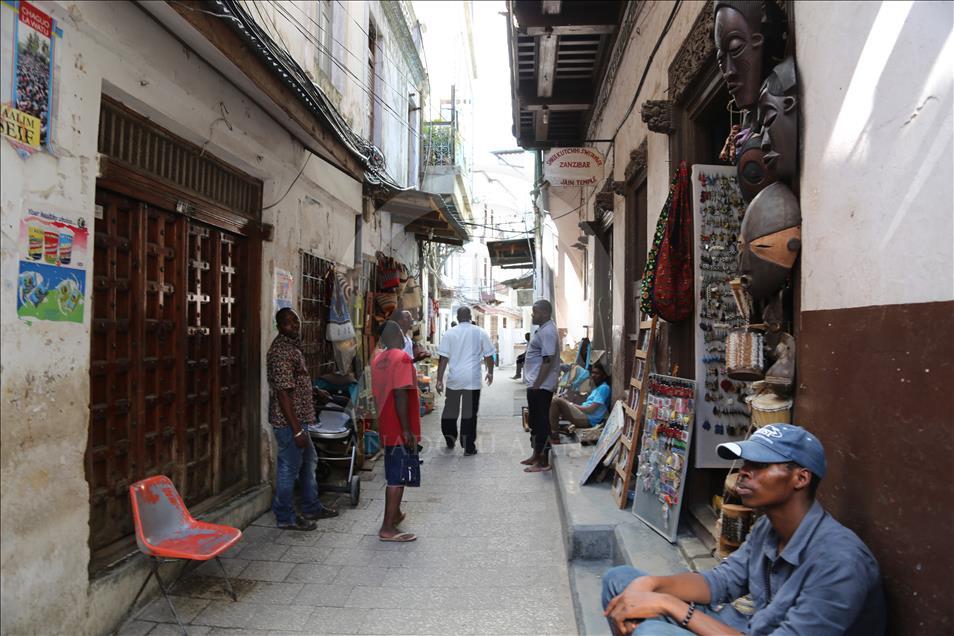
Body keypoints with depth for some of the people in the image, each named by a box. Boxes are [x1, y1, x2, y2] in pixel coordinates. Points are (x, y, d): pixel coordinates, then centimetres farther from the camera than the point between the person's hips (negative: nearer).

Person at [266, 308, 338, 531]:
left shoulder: (292, 346, 11)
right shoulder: (281, 351, -21)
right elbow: (283, 393, -25)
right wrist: (296, 430, -25)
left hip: (299, 418, 11)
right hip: (288, 421, -11)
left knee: (309, 460, 20)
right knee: (289, 467, 2)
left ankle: (311, 508, 34)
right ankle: (285, 517, 17)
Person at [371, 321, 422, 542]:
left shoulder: (377, 360, 9)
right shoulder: (402, 358, -16)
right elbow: (400, 395, -23)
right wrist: (407, 429, -20)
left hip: (387, 427, 9)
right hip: (401, 430, -9)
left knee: (394, 474, 22)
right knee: (399, 477, -3)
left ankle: (395, 514, 36)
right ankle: (387, 528, 1)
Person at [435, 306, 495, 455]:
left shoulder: (449, 333, 0)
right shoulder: (480, 333, 1)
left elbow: (443, 359, -4)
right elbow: (488, 356, 5)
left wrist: (439, 379, 0)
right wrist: (490, 372, 21)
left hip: (454, 379, 1)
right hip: (472, 380, -1)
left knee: (450, 411, 18)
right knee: (469, 413, 4)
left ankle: (450, 440, 33)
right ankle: (469, 447, 7)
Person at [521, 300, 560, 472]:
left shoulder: (547, 331, -18)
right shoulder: (544, 329, 15)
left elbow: (548, 360, -24)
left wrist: (537, 385, -22)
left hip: (541, 386, -11)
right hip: (536, 385, 11)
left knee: (541, 422, -4)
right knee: (535, 421, 17)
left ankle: (543, 462, 4)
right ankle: (537, 454, 28)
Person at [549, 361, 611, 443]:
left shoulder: (604, 388, -8)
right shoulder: (597, 388, 22)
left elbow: (591, 409, -16)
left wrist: (572, 405, -5)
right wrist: (569, 403, 4)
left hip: (587, 420, -10)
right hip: (584, 415, 10)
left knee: (556, 401, -20)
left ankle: (554, 436, -17)